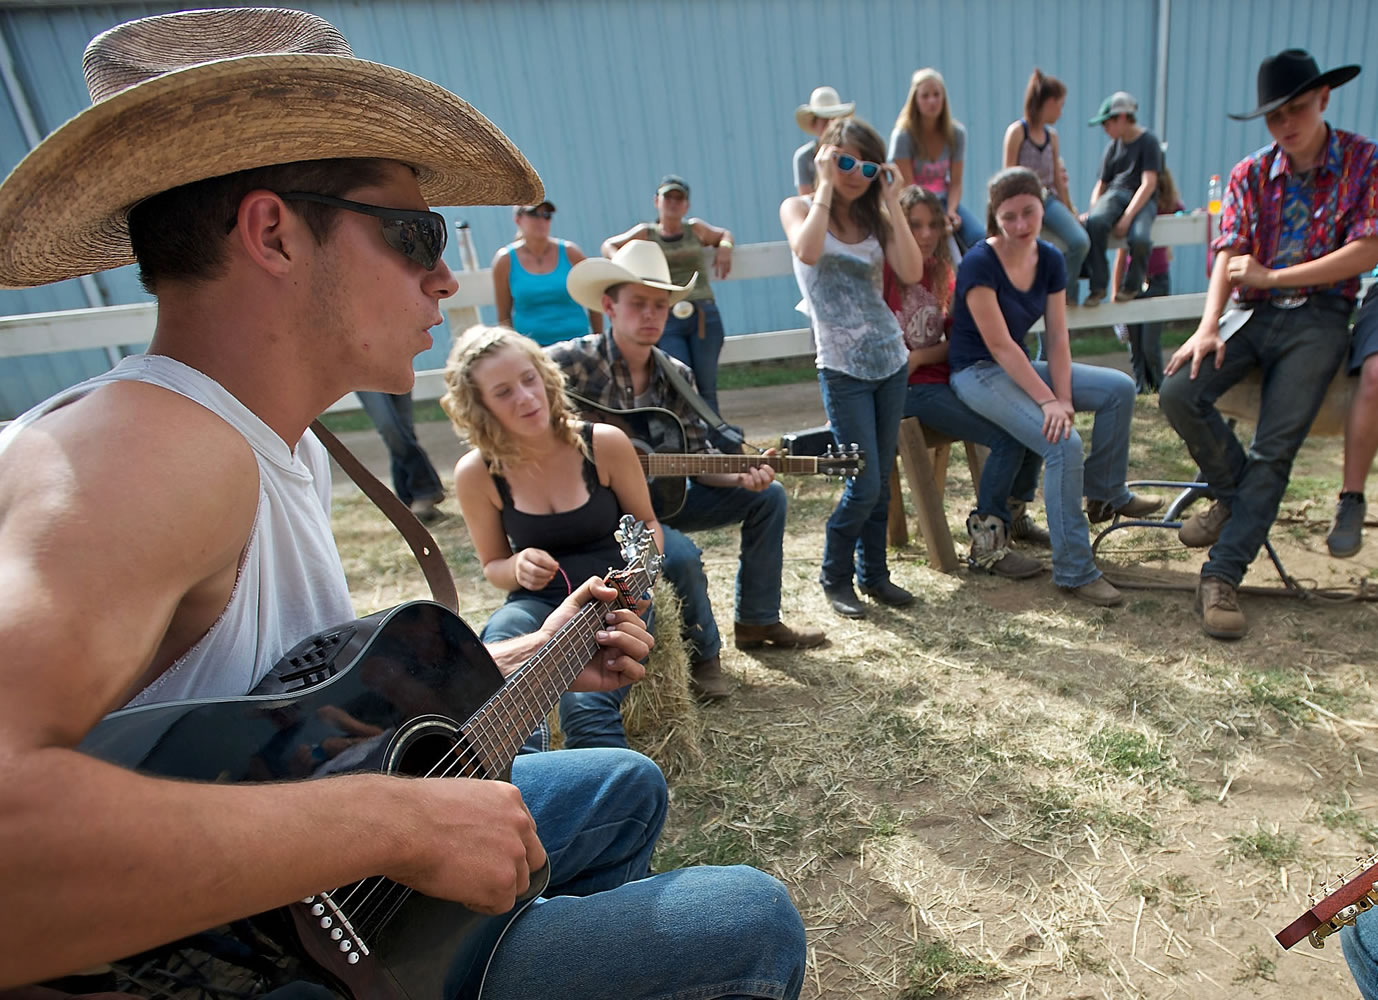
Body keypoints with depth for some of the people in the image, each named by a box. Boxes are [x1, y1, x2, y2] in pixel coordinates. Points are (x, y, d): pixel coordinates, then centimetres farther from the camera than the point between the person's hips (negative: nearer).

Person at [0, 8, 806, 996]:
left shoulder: (289, 450, 4)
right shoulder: (148, 448, -29)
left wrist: (532, 657, 8)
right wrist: (399, 819, -36)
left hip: (330, 902, 9)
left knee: (626, 788, 23)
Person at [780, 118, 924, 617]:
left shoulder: (875, 218, 11)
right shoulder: (799, 207, 1)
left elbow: (912, 272, -6)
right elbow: (806, 251, -23)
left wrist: (892, 201, -4)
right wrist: (826, 186, -14)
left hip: (891, 362, 5)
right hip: (844, 370, -5)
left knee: (882, 480, 9)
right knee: (865, 484, -6)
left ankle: (873, 573, 25)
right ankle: (835, 577, 16)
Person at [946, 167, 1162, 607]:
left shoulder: (1050, 260, 2)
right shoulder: (979, 263, -19)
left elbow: (1057, 338, 0)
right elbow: (998, 344, -22)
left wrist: (1063, 397, -12)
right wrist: (1048, 401, -23)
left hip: (1019, 366, 8)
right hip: (977, 372, -8)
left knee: (1120, 388, -1)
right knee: (1064, 443, -24)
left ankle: (1104, 493, 18)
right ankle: (1074, 571, -14)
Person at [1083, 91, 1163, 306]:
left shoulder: (1148, 141, -1)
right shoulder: (1113, 145, 17)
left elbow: (1148, 184, -10)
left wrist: (1127, 217, -20)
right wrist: (1092, 210, -2)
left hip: (1142, 199, -4)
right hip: (1115, 193, 4)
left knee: (1140, 238, -35)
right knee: (1095, 222, -34)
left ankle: (1131, 286, -5)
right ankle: (1098, 286, -26)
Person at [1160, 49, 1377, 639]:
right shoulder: (1250, 175, 10)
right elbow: (1228, 255, -3)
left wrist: (1271, 276, -9)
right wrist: (1208, 326, -19)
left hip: (1319, 319, -2)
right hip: (1250, 312, 3)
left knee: (1274, 449, -15)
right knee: (1179, 393, -24)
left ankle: (1222, 578, -15)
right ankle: (1233, 494, 3)